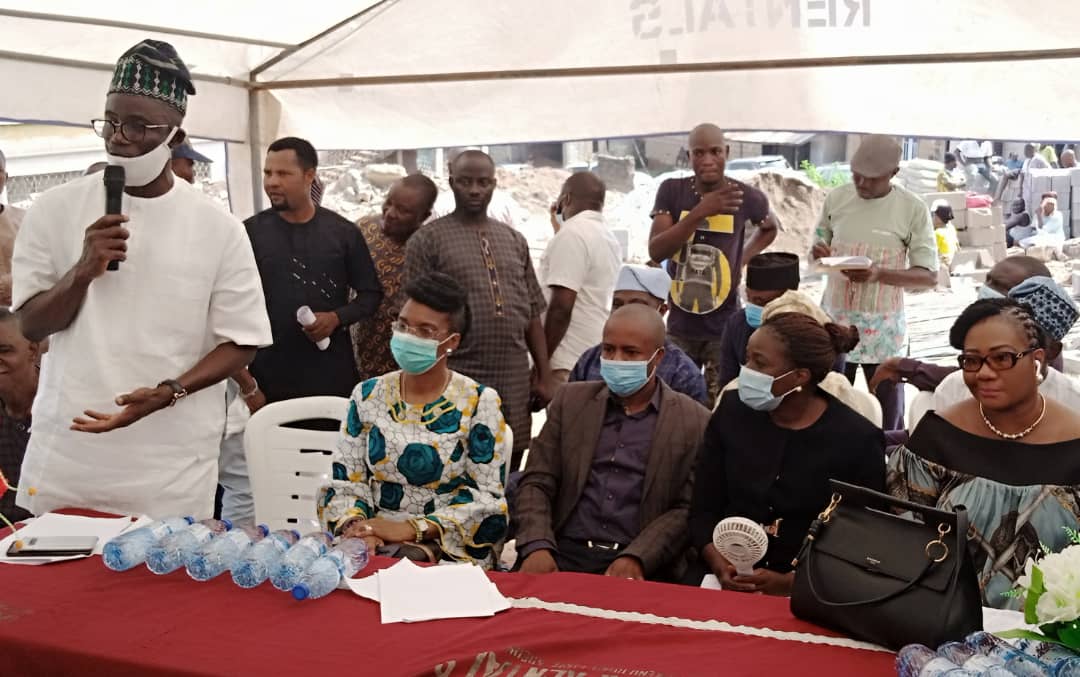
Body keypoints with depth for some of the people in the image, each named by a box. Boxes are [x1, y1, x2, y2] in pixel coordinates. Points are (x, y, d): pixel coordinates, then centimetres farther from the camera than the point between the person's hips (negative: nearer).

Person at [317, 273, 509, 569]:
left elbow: (487, 497, -7)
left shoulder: (479, 402, -3)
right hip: (373, 544, 3)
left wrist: (411, 528, -17)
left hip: (449, 550, -2)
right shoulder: (368, 395, 7)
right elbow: (344, 480, 7)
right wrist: (355, 524, -14)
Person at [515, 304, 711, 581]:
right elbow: (536, 482, 7)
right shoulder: (570, 400, 11)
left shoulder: (694, 421, 4)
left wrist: (635, 558, -15)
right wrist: (537, 546, -10)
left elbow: (686, 510, 0)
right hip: (564, 555, 2)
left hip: (642, 568, -2)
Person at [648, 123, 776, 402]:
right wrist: (699, 212, -26)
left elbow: (769, 229, 17)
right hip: (679, 325, 2)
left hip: (723, 328, -1)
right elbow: (656, 251, -17)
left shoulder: (747, 197, -7)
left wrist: (741, 261, 1)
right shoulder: (671, 191, -6)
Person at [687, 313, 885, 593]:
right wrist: (721, 566, -13)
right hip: (723, 581, 2)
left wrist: (791, 584, -15)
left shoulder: (858, 440, -6)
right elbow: (703, 511, 5)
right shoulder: (732, 411, 3)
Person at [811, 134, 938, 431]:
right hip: (836, 318, 3)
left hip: (883, 325, -3)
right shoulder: (836, 198, 0)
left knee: (886, 407, 7)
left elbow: (929, 275, -9)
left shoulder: (913, 209, -9)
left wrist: (879, 274, -25)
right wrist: (820, 252, -11)